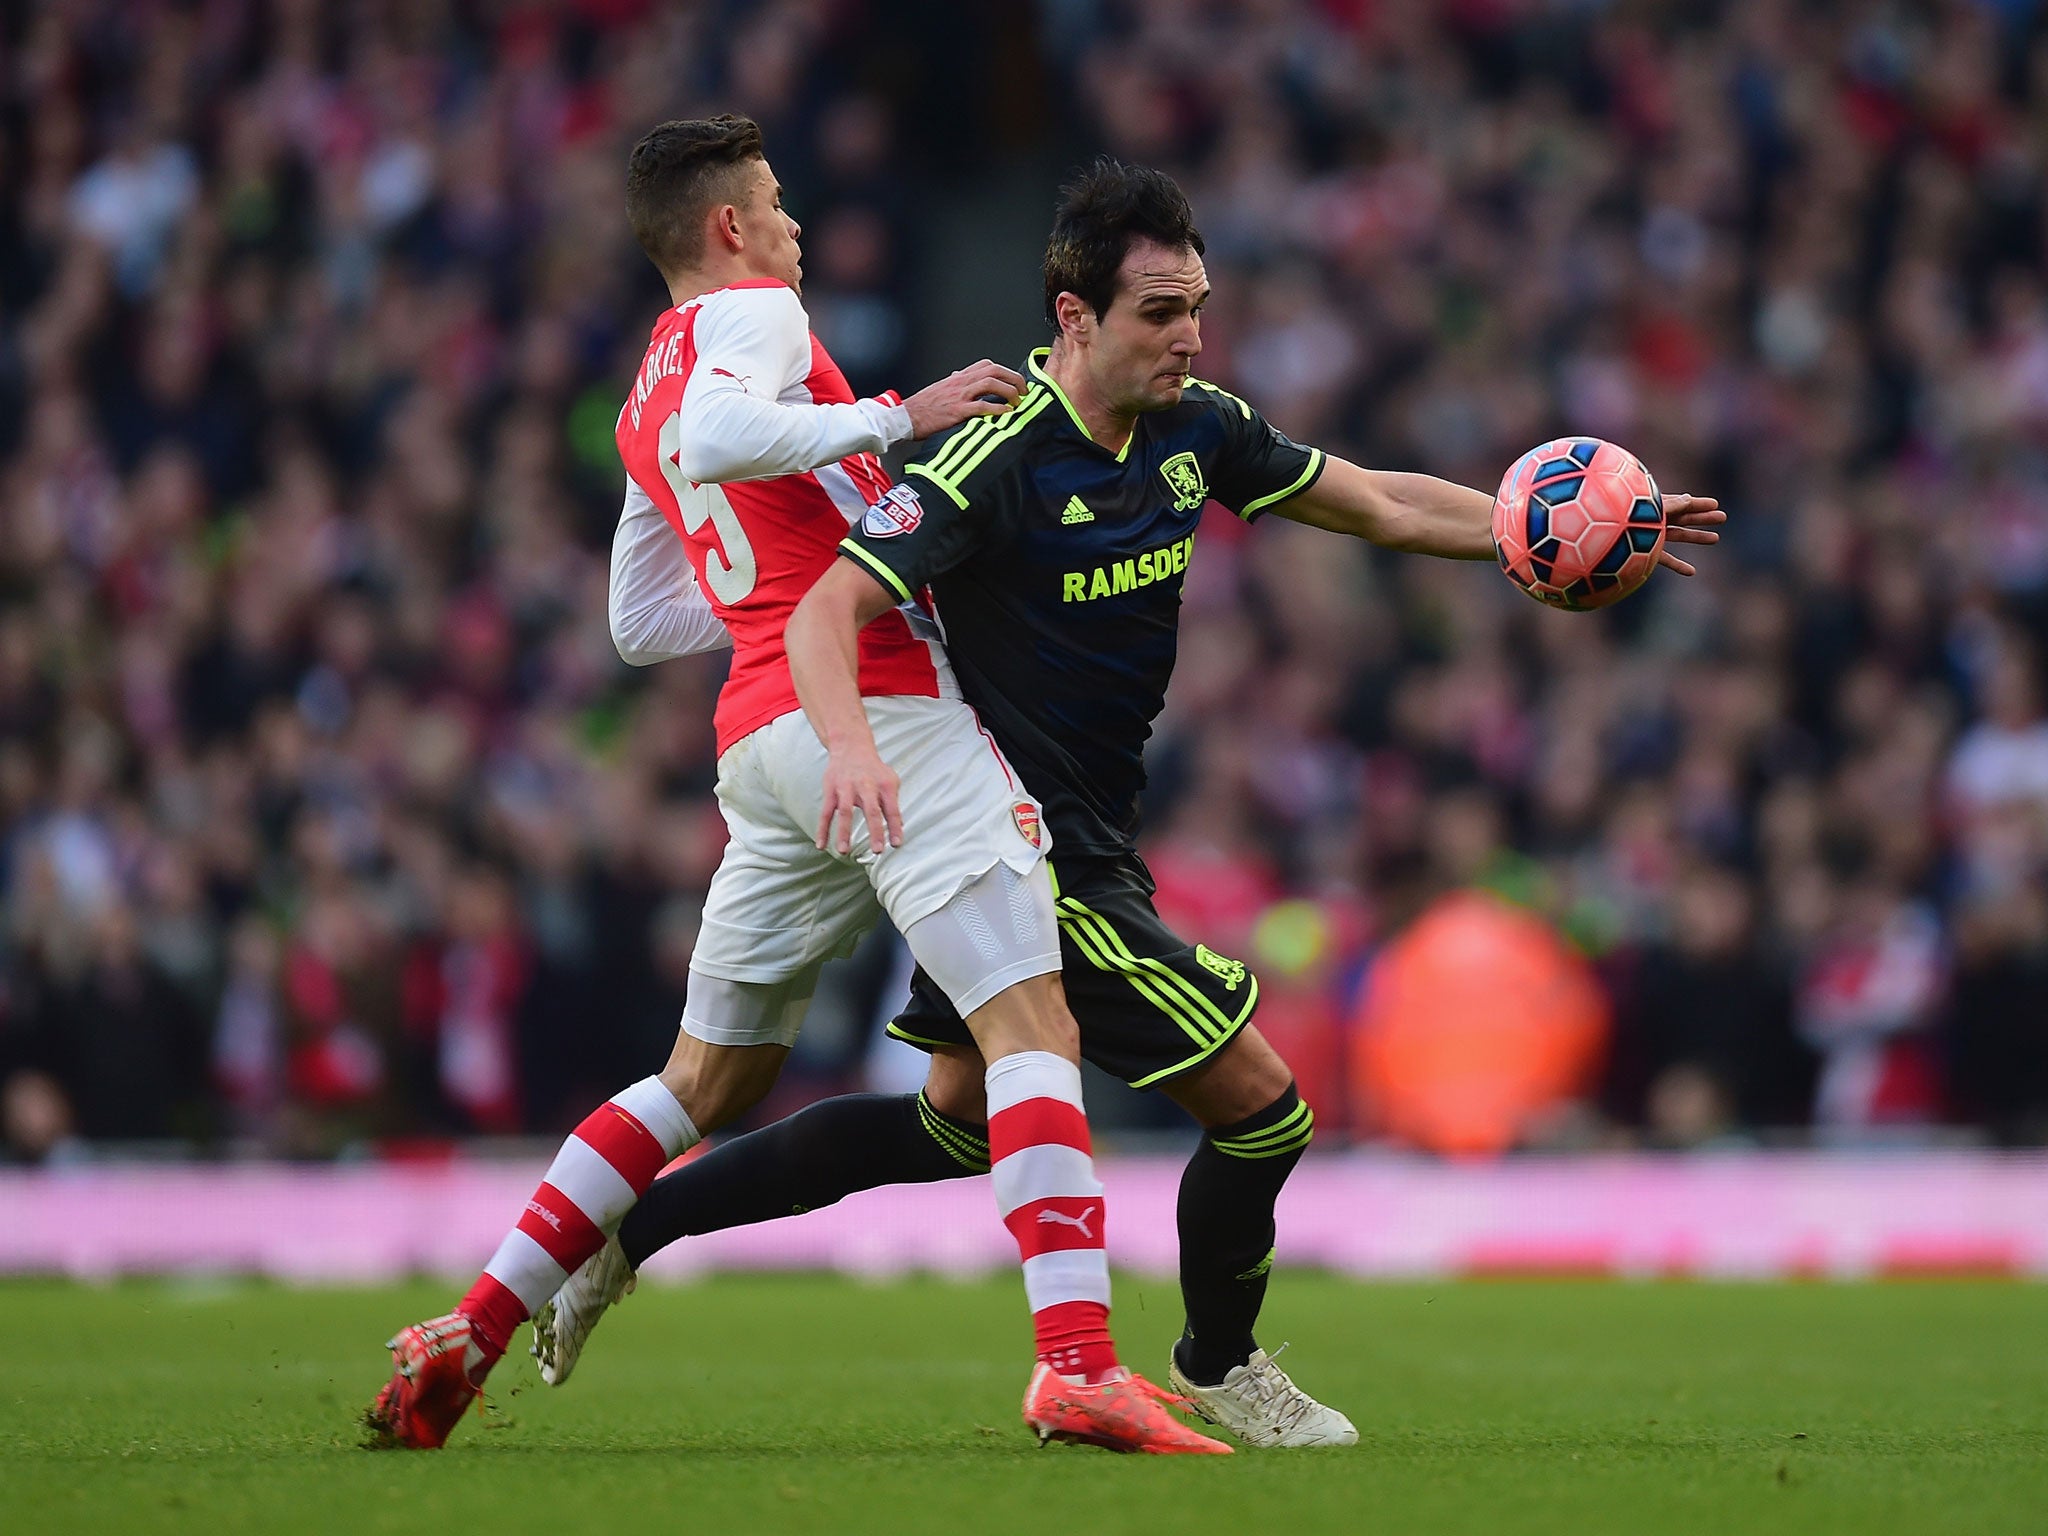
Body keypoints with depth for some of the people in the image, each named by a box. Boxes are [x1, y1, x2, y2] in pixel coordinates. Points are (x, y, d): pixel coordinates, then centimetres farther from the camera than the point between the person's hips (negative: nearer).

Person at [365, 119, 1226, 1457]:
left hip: (757, 734, 9)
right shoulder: (752, 309, 0)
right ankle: (1079, 1366, -30)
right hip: (878, 706, -9)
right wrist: (900, 415, -17)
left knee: (708, 1081, 17)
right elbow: (716, 441, -22)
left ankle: (473, 1330, 14)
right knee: (1034, 1028, -16)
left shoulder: (642, 407, 25)